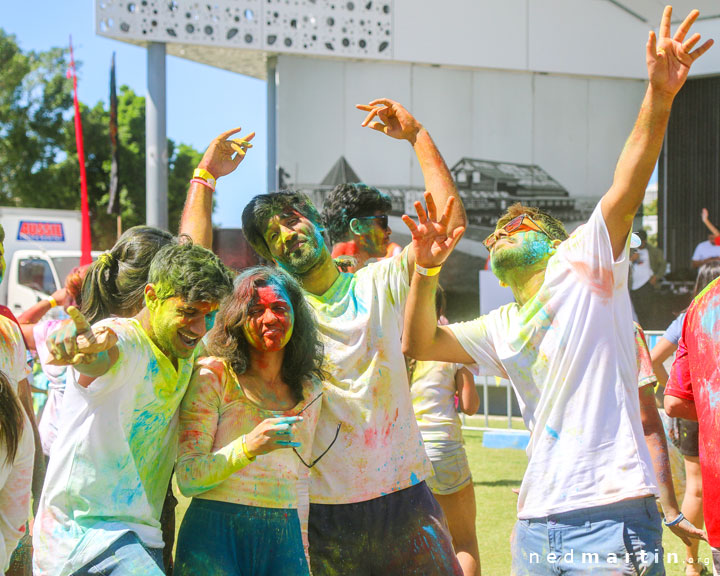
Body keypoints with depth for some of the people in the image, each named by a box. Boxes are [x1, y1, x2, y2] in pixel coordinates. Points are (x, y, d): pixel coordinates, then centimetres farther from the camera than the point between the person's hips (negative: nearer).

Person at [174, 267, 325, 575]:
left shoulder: (310, 390, 11)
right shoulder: (211, 376, -3)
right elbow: (187, 478, -8)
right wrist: (248, 447, -22)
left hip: (284, 540, 4)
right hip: (216, 533, -4)